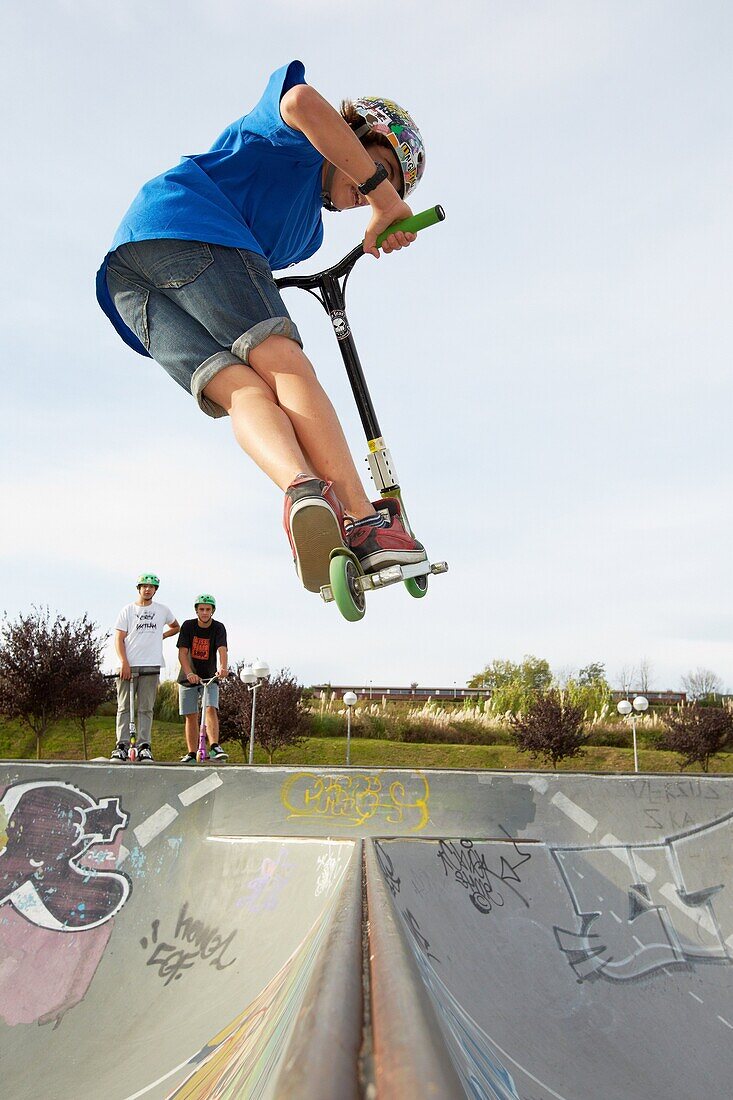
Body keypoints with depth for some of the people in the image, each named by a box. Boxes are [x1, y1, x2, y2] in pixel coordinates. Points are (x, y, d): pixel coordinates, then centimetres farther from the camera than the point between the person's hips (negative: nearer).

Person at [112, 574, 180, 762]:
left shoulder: (162, 610, 12)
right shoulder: (128, 610, 7)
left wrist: (160, 635, 12)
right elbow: (119, 638, 2)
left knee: (146, 709, 1)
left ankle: (144, 746, 3)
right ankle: (122, 746, 2)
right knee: (124, 707, -1)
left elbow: (176, 627, 30)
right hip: (128, 665, -1)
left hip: (151, 666, 1)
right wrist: (124, 663, -10)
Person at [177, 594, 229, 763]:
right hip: (188, 678, 1)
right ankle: (191, 754, 8)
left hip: (210, 678, -1)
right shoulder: (188, 625, -8)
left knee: (211, 709, -20)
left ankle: (214, 748, -26)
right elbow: (182, 653, -17)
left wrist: (223, 668, -47)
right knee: (191, 716, 2)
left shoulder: (218, 628, -9)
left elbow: (222, 650, -26)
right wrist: (189, 673, -34)